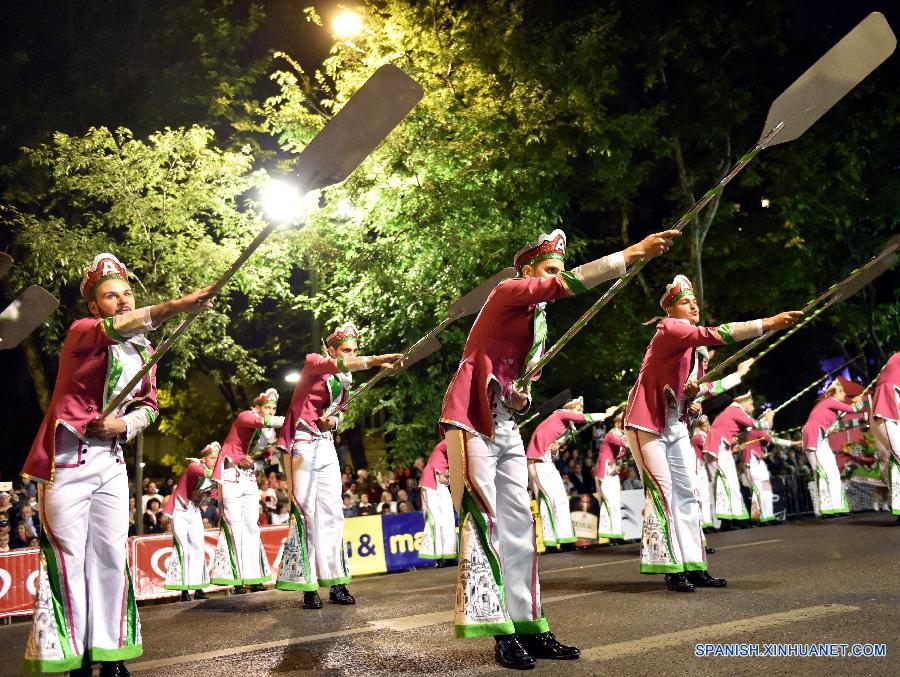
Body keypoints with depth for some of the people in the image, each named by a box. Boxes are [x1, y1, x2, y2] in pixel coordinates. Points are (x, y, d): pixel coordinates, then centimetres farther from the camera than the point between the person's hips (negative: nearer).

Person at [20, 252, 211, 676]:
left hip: (110, 460, 6)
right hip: (67, 458, -6)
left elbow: (149, 405, 14)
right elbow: (118, 327, -31)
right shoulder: (82, 332, -9)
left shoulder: (144, 352, 9)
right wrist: (175, 306, -49)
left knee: (111, 555, 6)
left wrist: (125, 424, -10)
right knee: (69, 557, -2)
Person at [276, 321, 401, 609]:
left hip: (326, 447, 7)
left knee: (332, 513, 2)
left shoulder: (343, 381, 14)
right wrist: (374, 360, -43)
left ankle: (336, 583, 5)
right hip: (303, 445, -7)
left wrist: (333, 420, 0)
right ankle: (308, 586, -6)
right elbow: (337, 365, -27)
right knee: (305, 513, -8)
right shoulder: (313, 362, -5)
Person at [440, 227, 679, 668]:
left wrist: (521, 398, 2)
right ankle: (501, 635, -10)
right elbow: (571, 282, -20)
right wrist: (633, 254, -24)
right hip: (473, 420, -9)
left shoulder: (538, 319, 19)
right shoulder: (508, 292, -6)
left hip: (506, 425, 9)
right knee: (483, 520, -11)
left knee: (518, 524, 5)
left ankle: (528, 628, 9)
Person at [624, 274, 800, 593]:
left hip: (676, 425, 9)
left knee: (687, 493, 5)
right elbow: (714, 334, -30)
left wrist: (694, 390, -3)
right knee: (662, 492, -10)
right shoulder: (668, 329, -14)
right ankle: (672, 570, -6)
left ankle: (694, 567, 9)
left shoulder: (694, 343, 14)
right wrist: (767, 323, -35)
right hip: (648, 423, -9)